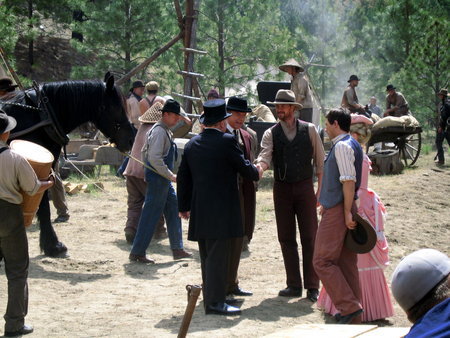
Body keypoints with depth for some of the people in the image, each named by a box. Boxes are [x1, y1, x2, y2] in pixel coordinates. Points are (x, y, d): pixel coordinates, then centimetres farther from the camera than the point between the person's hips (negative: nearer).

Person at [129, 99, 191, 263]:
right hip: (158, 178, -11)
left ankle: (177, 249, 22)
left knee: (173, 210, 14)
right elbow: (154, 158, -25)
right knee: (151, 214, -6)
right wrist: (171, 176, -23)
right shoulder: (160, 131, -17)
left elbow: (145, 150, 23)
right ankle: (137, 252, 0)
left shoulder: (165, 131, 15)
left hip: (164, 180, 11)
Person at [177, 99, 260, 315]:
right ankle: (215, 302, -8)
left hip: (199, 210, 7)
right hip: (221, 209, -7)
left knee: (207, 257, 14)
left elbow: (183, 177, 15)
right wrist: (256, 173, 19)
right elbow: (244, 168, -3)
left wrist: (184, 206, 23)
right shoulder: (226, 141, -9)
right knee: (218, 255, -6)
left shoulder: (192, 144, 11)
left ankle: (209, 299, 19)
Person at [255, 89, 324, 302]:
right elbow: (265, 155, -14)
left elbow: (320, 161, 3)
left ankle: (312, 287, 2)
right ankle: (294, 285, 15)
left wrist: (321, 190, -2)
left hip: (305, 187, -2)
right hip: (282, 189, 2)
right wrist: (259, 167, -37)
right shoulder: (271, 134, 3)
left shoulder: (309, 130, 1)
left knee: (310, 238, -3)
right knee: (286, 238, 6)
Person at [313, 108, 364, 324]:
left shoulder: (342, 146, -15)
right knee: (346, 263, 12)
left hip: (337, 210, -10)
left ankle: (349, 307, -10)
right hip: (338, 208, 10)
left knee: (323, 261, -8)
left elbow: (349, 181, -21)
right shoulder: (351, 145, 17)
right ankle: (353, 315, 16)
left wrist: (347, 213, -21)